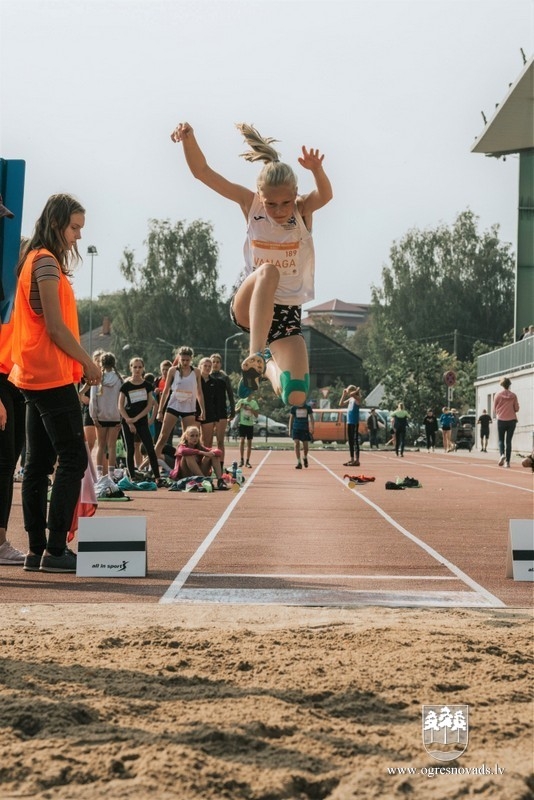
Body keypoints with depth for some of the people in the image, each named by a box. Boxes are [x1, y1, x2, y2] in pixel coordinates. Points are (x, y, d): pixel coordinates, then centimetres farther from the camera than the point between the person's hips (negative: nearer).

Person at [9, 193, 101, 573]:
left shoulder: (35, 261, 17)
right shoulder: (47, 262, -12)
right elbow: (55, 327, -16)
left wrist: (79, 363, 11)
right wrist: (88, 362, -7)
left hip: (34, 376, 10)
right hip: (53, 376, -10)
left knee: (39, 463, 9)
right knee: (73, 459, -8)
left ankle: (37, 549, 12)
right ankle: (55, 550, -9)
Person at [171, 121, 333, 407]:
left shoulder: (303, 209, -7)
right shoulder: (251, 204, -5)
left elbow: (326, 195, -32)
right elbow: (202, 172, -11)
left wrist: (316, 170, -53)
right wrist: (188, 138, -29)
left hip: (287, 312, 1)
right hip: (248, 306, -1)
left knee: (296, 397, -14)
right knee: (268, 271, -36)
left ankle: (267, 366, 21)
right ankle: (255, 356, -40)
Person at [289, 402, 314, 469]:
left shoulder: (308, 407, 2)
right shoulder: (294, 408, 1)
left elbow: (311, 418, 7)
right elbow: (291, 418, 8)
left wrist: (312, 429, -1)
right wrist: (290, 430, 5)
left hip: (305, 429, 1)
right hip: (296, 429, 0)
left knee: (305, 446, 2)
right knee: (296, 444, -14)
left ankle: (305, 457, 34)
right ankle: (299, 463, -11)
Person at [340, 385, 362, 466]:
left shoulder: (357, 398, -9)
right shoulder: (350, 399, 14)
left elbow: (351, 394, -30)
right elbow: (341, 404, 19)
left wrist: (356, 391, -10)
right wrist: (344, 395, 12)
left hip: (354, 422, -9)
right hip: (349, 422, 9)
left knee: (355, 441, -8)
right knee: (350, 441, 11)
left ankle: (357, 460, -8)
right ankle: (352, 459, 18)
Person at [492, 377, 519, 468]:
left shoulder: (498, 395, -4)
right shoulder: (513, 396, -1)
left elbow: (494, 408, 1)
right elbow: (517, 408, 2)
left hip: (501, 420, -1)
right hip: (512, 420, 1)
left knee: (501, 440, 10)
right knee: (509, 441, 5)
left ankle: (502, 454, -18)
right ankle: (507, 461, 1)